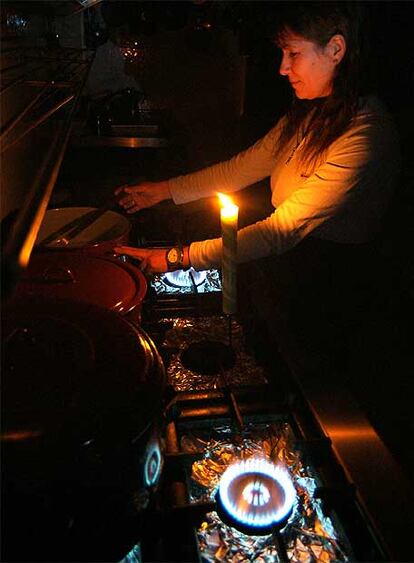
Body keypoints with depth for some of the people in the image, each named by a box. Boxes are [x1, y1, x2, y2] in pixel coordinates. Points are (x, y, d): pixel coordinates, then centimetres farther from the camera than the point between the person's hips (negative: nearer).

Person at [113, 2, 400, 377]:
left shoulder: (365, 136, -25)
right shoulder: (312, 110, 4)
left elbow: (284, 231, -28)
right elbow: (247, 165, 9)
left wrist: (180, 258, -28)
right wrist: (165, 190, 6)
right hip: (285, 250, 8)